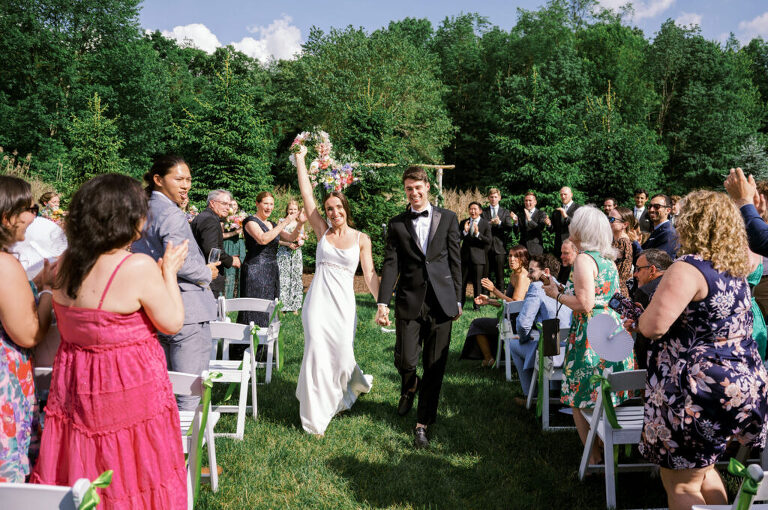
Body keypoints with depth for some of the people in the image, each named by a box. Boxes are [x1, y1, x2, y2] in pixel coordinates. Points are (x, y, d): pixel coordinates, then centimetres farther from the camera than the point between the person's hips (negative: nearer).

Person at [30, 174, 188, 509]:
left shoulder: (65, 263, -2)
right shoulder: (139, 267, -22)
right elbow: (173, 323, -13)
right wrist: (169, 271, -2)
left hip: (75, 382, 6)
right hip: (130, 387, -6)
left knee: (78, 474, 18)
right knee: (130, 468, 11)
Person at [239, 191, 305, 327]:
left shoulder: (272, 225, 18)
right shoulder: (251, 221, -5)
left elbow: (291, 238, 11)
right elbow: (263, 239, -21)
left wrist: (300, 224, -6)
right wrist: (284, 223, -19)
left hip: (272, 271, 8)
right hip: (255, 270, -7)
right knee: (254, 310, -8)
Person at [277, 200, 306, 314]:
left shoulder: (300, 224, 11)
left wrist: (300, 243, -7)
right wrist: (288, 244, -14)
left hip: (296, 253, 3)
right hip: (283, 253, -3)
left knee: (296, 278, 2)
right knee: (283, 278, -9)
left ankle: (294, 306, 9)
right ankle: (282, 305, -3)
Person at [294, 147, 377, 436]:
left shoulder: (361, 239, 5)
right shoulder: (322, 231, 6)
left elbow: (369, 275, 3)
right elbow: (306, 193, 3)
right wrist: (300, 157, 4)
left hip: (343, 303, 0)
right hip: (318, 301, 0)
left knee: (341, 355, 1)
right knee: (317, 352, -6)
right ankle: (315, 418, 5)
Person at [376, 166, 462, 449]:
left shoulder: (447, 219, 7)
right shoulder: (397, 224, 7)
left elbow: (455, 261, 8)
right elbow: (390, 264, 0)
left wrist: (457, 299, 6)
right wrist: (383, 303, -10)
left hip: (441, 303, 0)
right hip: (409, 301, 0)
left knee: (434, 367, 4)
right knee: (405, 361, -7)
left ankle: (422, 425, 16)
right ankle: (409, 387, 31)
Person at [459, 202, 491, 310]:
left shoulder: (485, 224, -1)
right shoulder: (463, 223, 8)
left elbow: (488, 241, -9)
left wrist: (478, 233, -22)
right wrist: (464, 231, -16)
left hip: (478, 257, -3)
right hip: (465, 256, 3)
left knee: (477, 283, 2)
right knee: (462, 282, 6)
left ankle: (477, 304, 12)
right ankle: (460, 303, 17)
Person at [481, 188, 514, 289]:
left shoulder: (505, 212, 12)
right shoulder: (483, 212, 10)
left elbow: (509, 227, 0)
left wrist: (500, 223, -16)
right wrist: (490, 223, -19)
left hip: (499, 247, 0)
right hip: (486, 247, 0)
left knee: (500, 275, 1)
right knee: (485, 275, 1)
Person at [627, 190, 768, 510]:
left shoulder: (688, 269, -18)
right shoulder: (735, 270, 10)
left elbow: (653, 326, -24)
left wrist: (638, 323, -3)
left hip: (701, 388, -9)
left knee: (681, 484, 4)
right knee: (703, 468, 26)